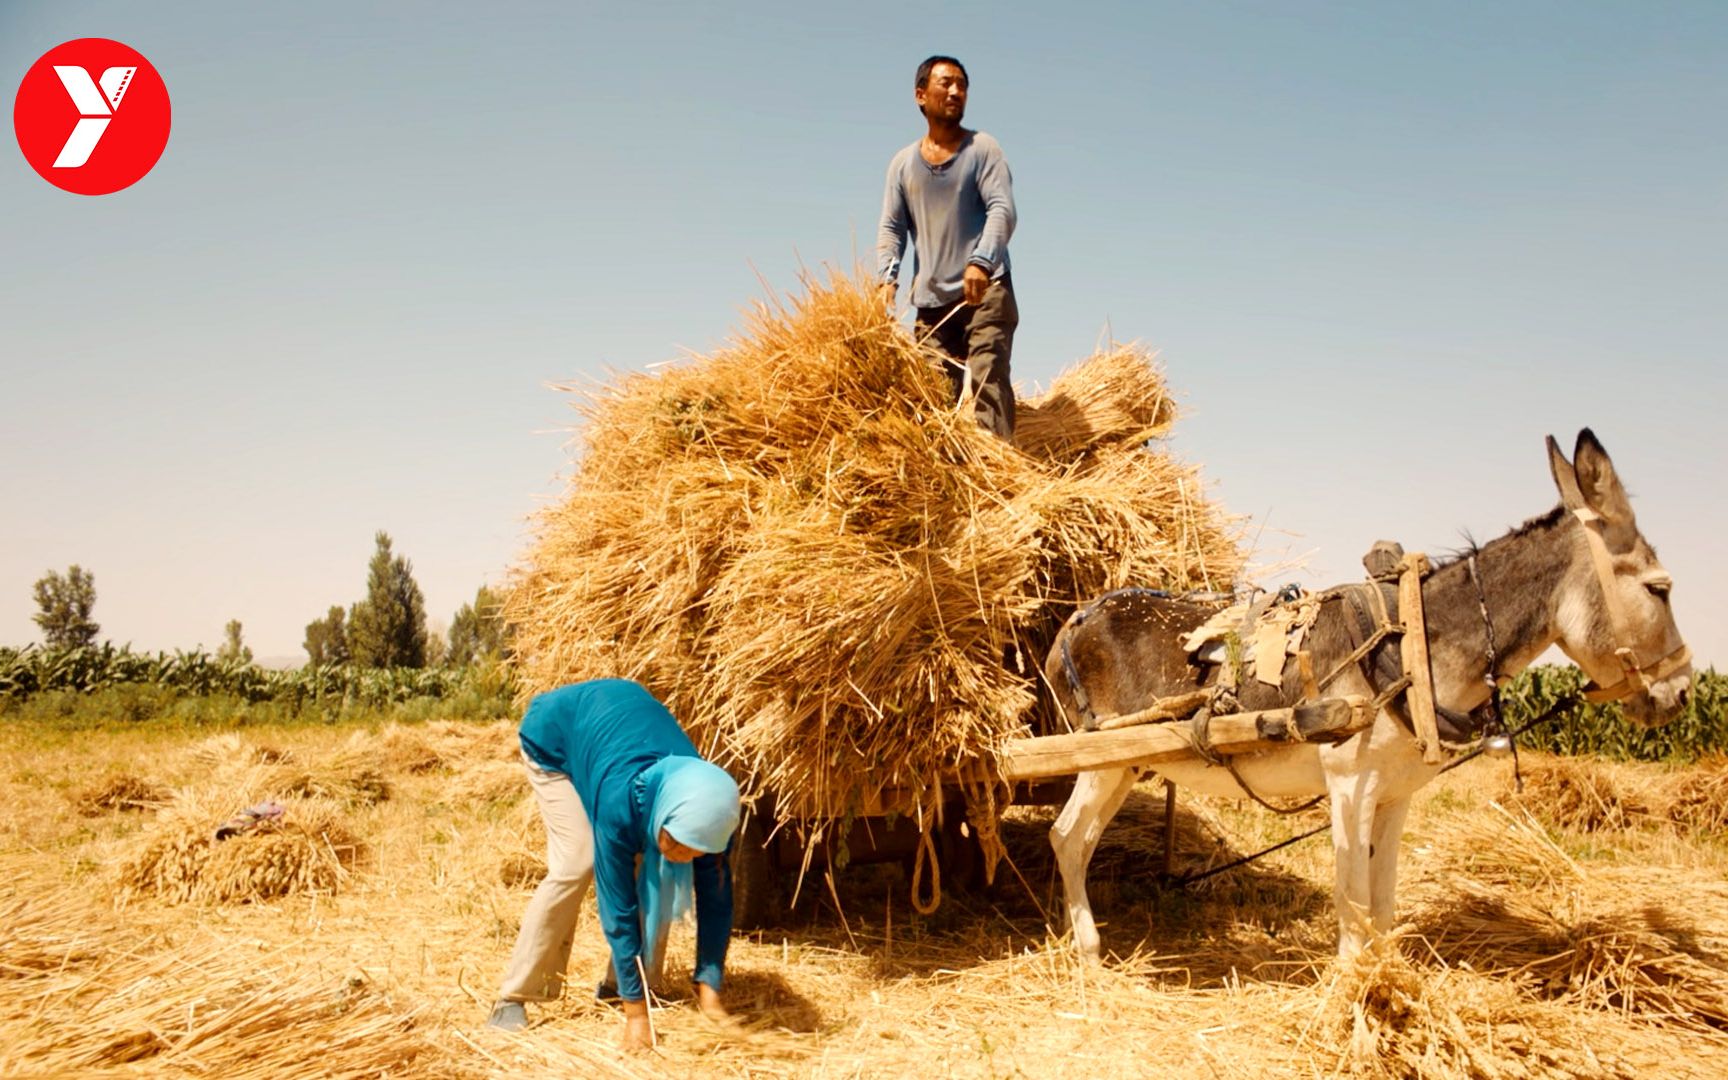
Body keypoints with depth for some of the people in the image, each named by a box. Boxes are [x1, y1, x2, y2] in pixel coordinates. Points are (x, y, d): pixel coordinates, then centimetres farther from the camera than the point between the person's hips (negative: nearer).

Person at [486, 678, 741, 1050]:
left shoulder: (705, 809, -30)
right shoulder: (621, 800, -43)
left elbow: (716, 898, -19)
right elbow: (618, 907, -36)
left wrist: (709, 988, -24)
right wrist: (635, 1013, -32)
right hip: (555, 731, -4)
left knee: (657, 875, -10)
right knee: (575, 864, -21)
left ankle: (620, 984, 5)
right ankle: (513, 999, -10)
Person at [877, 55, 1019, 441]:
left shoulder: (982, 148, 4)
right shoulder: (903, 163, 15)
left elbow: (1002, 209, -8)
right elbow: (891, 228, 10)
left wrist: (981, 261, -26)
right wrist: (886, 276, -10)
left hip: (985, 292, -4)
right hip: (931, 302, 4)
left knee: (987, 380, -18)